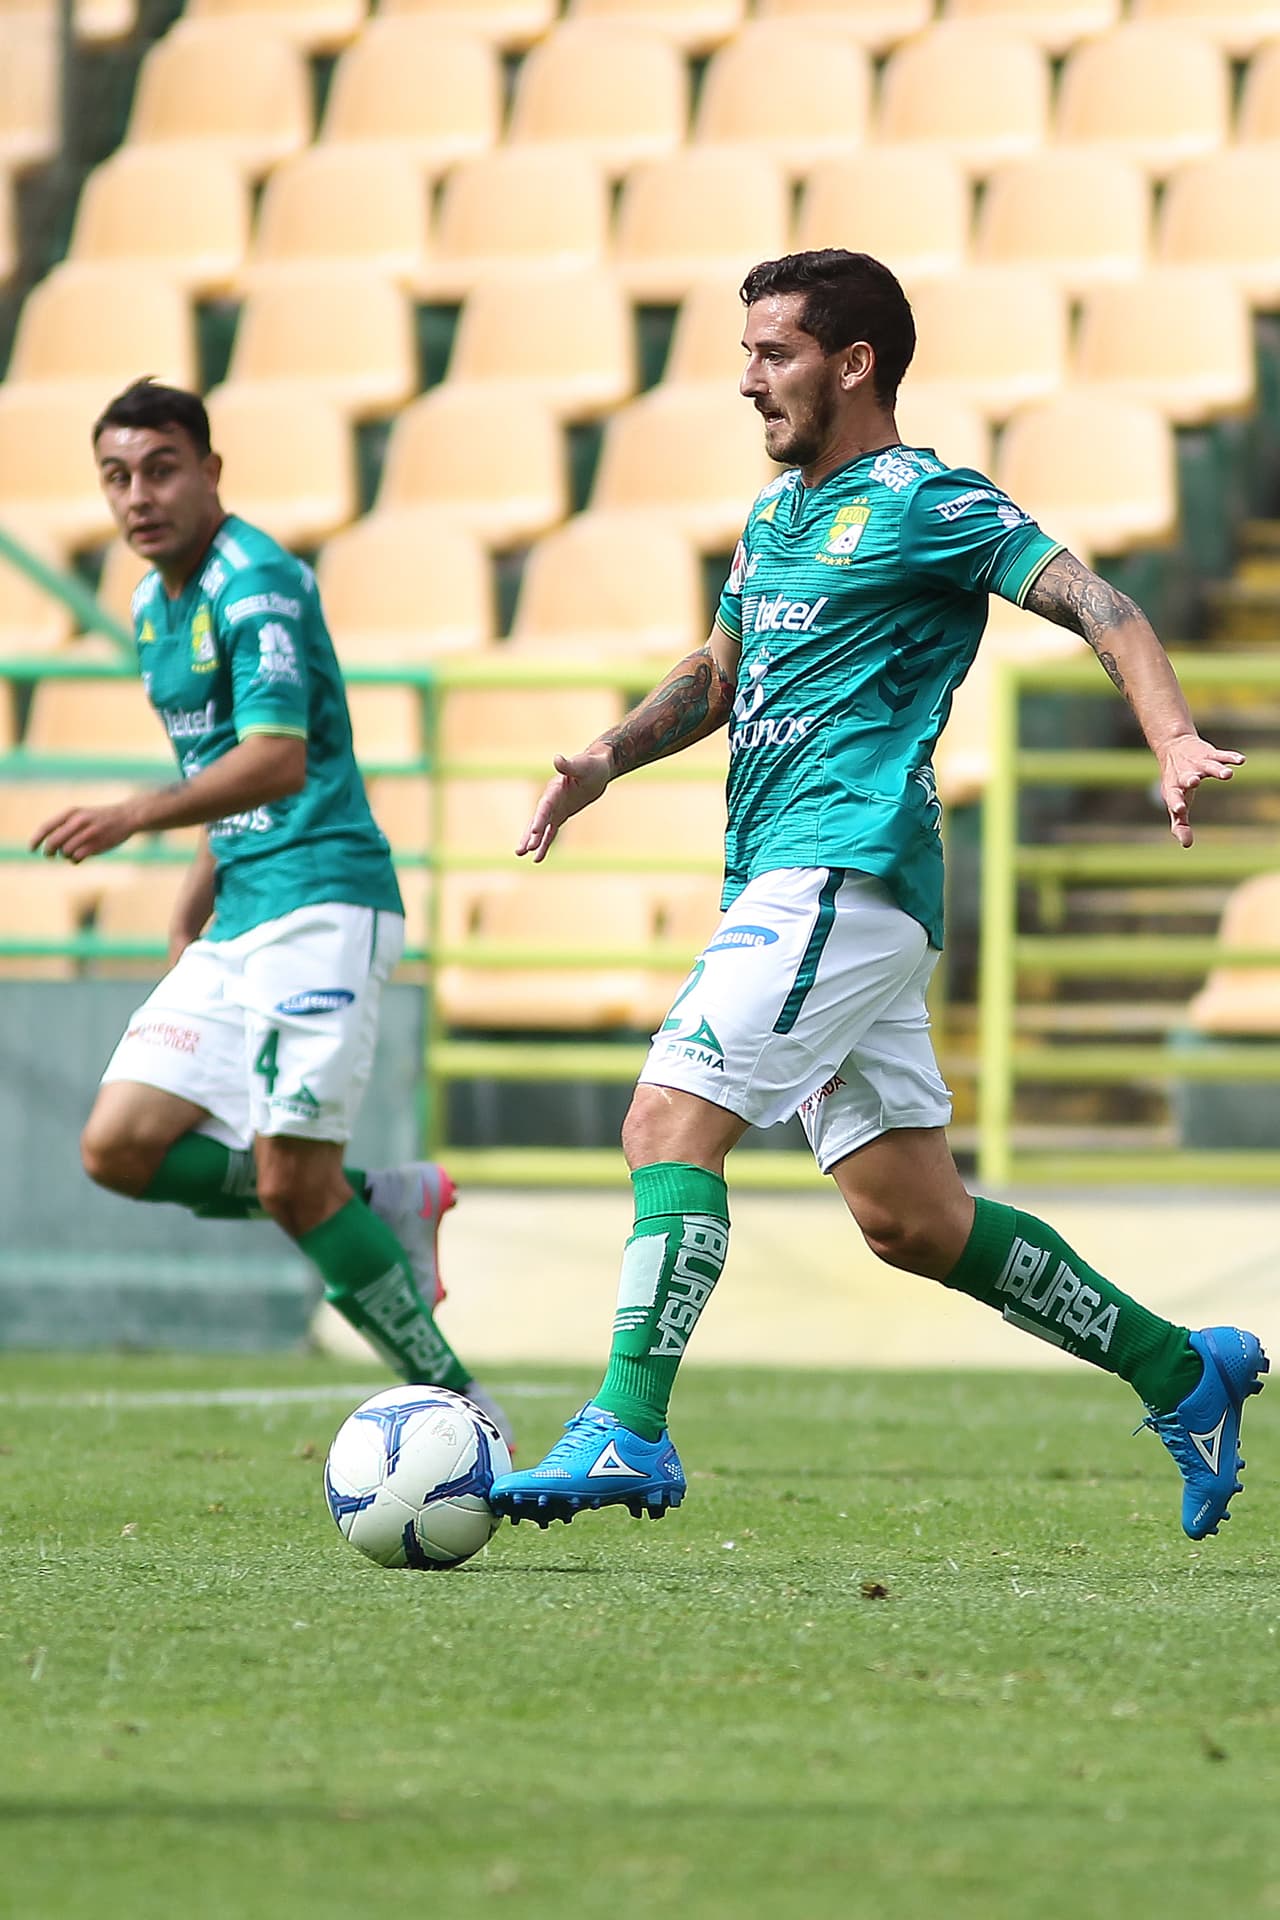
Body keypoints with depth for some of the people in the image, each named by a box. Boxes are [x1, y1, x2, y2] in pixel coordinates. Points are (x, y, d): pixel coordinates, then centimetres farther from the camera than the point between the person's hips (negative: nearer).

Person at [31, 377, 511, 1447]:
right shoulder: (154, 605, 17)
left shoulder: (256, 582, -12)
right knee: (121, 1148, -3)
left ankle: (452, 1403, 0)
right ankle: (386, 1203, 10)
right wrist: (189, 924, 20)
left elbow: (277, 761, -26)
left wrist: (134, 818, -36)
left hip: (321, 902, -9)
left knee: (292, 1182, -15)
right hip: (238, 924, 9)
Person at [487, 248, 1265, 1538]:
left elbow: (1096, 605, -12)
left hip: (844, 873, -9)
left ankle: (626, 1431, -24)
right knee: (909, 1218, 9)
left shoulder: (920, 502, -5)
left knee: (671, 1120, -19)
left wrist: (1173, 743, -28)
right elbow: (715, 677, 32)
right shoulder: (774, 516, 21)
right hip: (786, 886, 9)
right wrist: (609, 756, 14)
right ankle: (1184, 1373, 18)